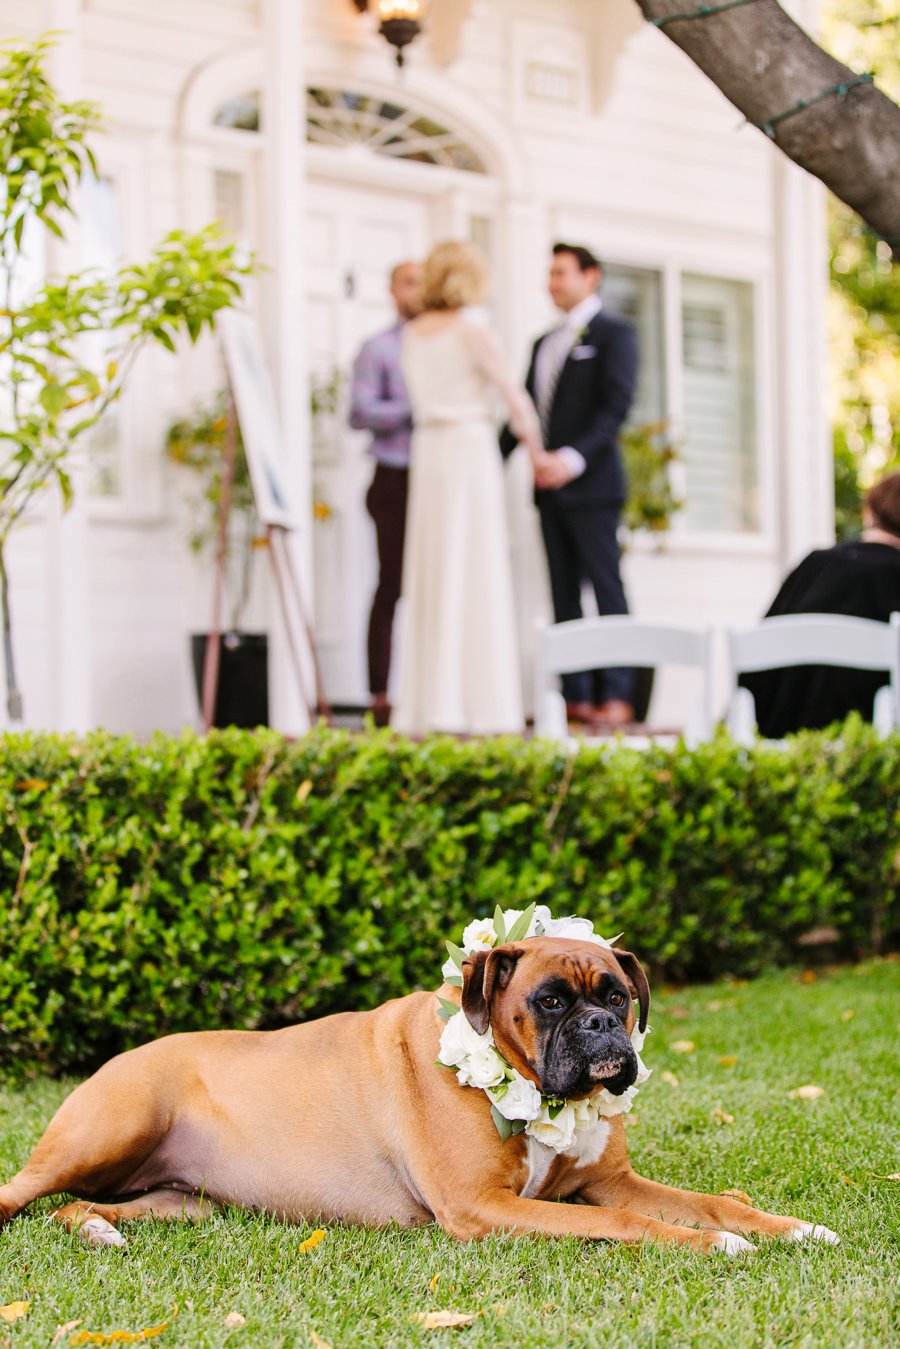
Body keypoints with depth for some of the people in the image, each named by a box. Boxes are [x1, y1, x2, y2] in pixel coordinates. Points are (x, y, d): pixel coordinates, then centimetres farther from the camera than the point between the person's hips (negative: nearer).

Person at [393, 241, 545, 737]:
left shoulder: (413, 333, 10)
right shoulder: (473, 331, -7)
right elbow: (514, 396, -5)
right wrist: (536, 449, 8)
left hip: (428, 453, 6)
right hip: (472, 449, -6)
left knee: (431, 579, 7)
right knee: (477, 578, -4)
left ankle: (428, 705, 7)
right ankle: (481, 706, -5)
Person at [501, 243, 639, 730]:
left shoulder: (614, 334, -2)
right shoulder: (545, 343, 21)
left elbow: (616, 406, -13)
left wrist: (574, 457, -24)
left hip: (591, 485, -7)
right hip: (549, 486, 7)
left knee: (606, 588, -6)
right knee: (564, 595, 5)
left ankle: (617, 695, -6)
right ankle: (575, 696, 6)